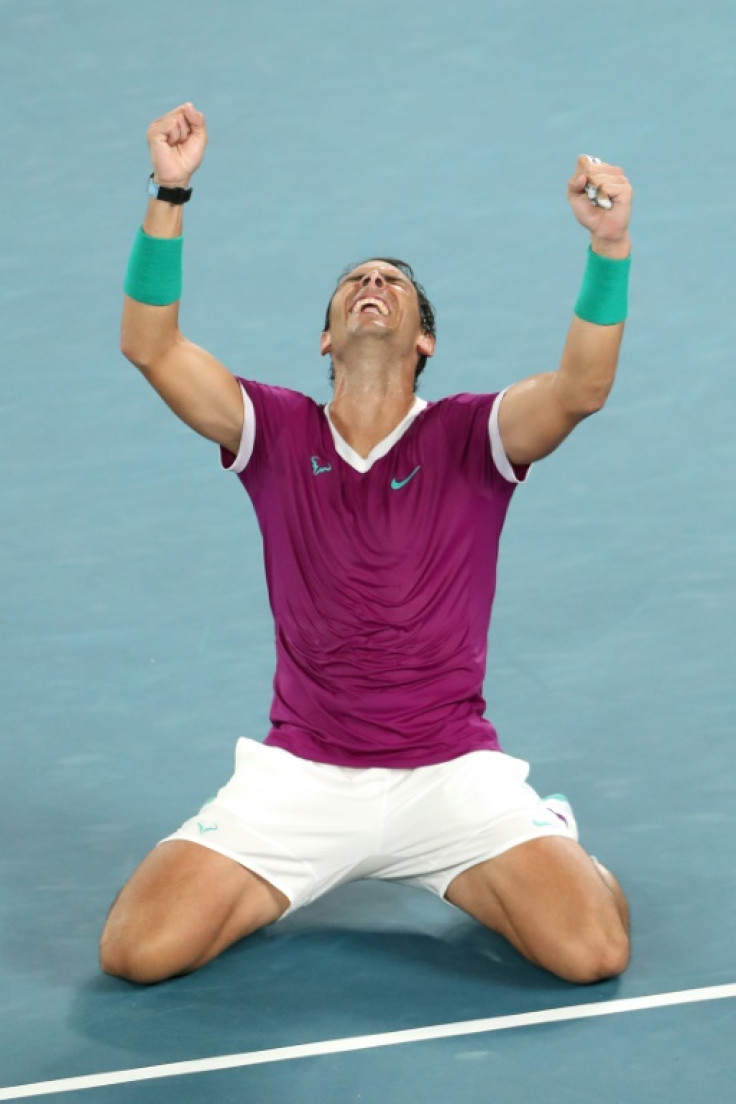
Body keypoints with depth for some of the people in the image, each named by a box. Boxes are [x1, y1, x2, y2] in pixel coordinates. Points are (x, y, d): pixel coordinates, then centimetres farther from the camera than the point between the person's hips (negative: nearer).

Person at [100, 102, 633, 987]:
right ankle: (279, 879, 17)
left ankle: (467, 876, 14)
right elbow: (152, 348, -9)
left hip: (450, 773, -1)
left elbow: (582, 385, -18)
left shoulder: (468, 438, 0)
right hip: (300, 774, 1)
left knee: (592, 951, -21)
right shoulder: (278, 433, 4)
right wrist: (169, 194, -19)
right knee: (138, 949, -16)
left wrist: (608, 244, -33)